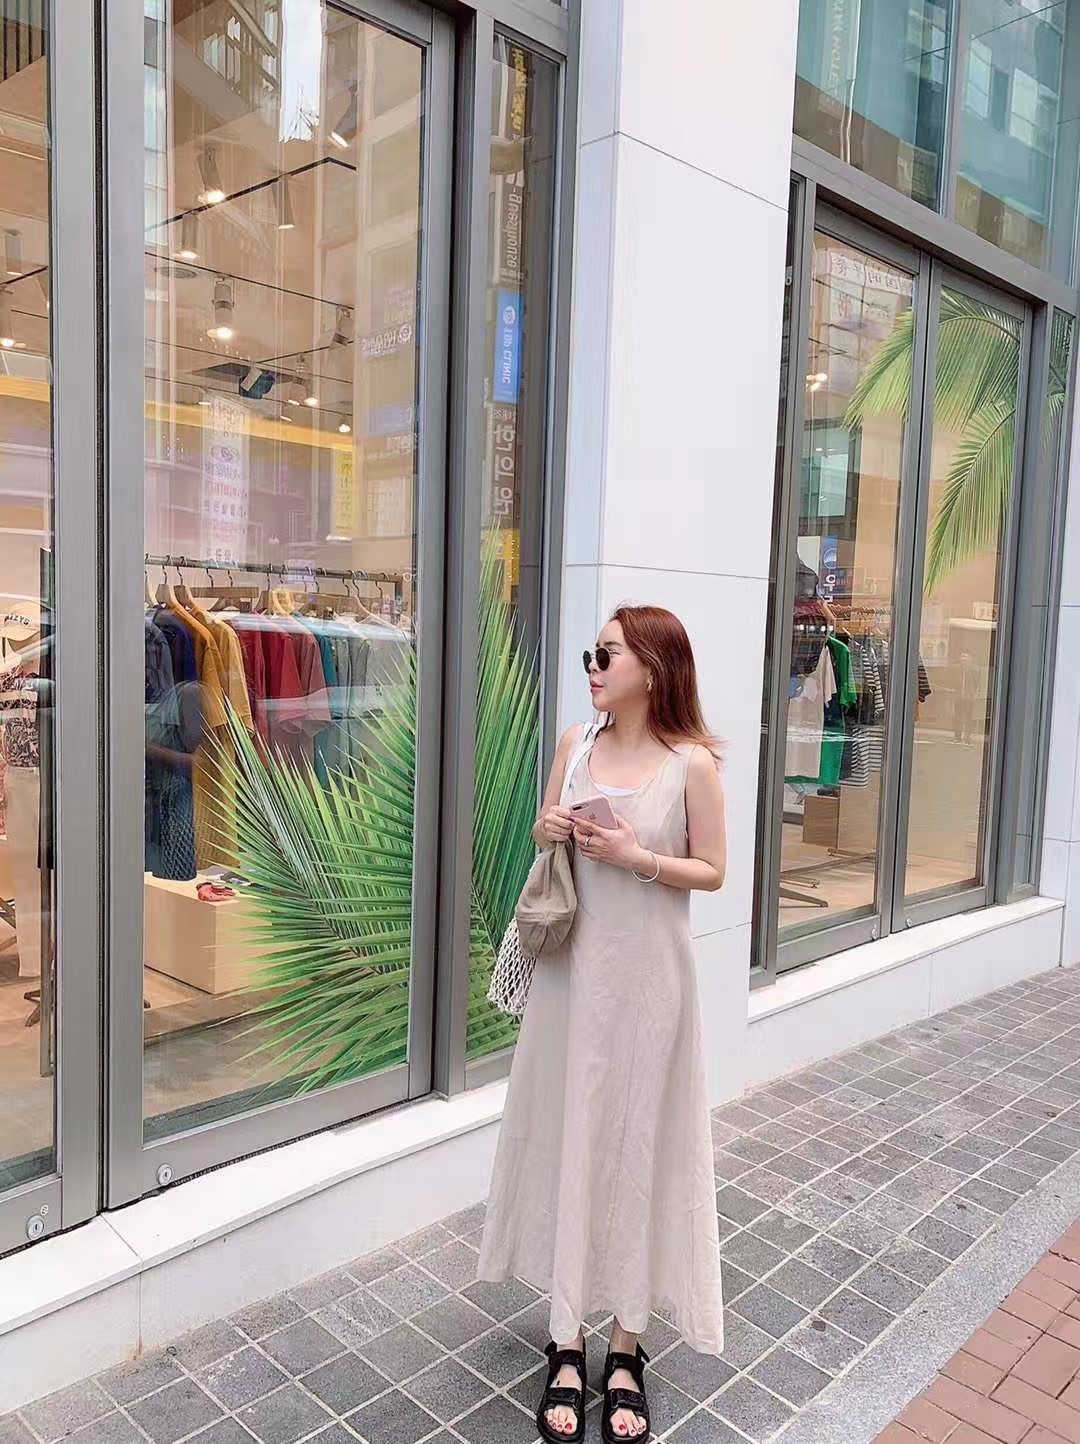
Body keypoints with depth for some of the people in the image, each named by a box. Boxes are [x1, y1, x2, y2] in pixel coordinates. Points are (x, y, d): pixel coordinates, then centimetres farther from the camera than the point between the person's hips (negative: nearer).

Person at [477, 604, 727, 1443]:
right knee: (566, 1137, 10)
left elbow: (713, 872, -4)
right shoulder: (576, 744, 2)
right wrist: (546, 833, -10)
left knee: (636, 1144, 8)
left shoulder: (692, 762, -10)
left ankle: (626, 1348, 26)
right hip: (572, 968, 4)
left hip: (645, 976, -3)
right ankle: (568, 1344, 26)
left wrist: (638, 859, -19)